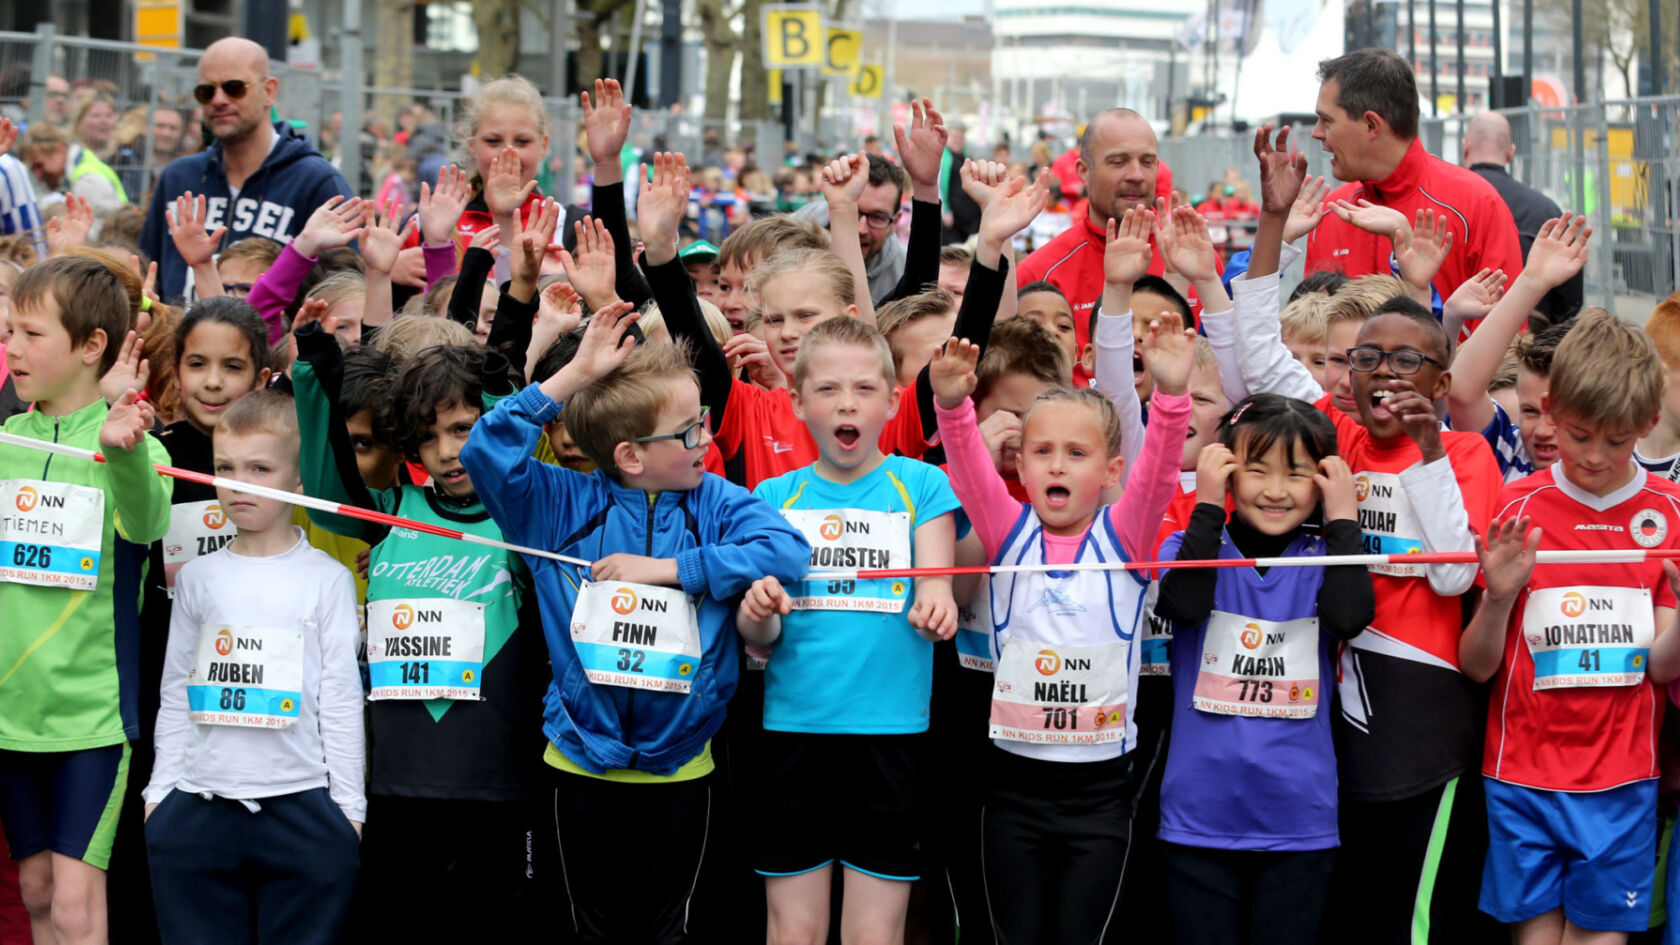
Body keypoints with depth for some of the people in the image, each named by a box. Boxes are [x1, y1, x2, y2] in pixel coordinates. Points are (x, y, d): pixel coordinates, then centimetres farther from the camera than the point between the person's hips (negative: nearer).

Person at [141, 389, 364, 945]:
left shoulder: (327, 579, 2)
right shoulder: (198, 576, 10)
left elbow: (340, 700, 2)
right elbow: (175, 695, 13)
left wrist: (349, 807, -1)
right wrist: (160, 793, 9)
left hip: (302, 809, -2)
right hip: (198, 810, 3)